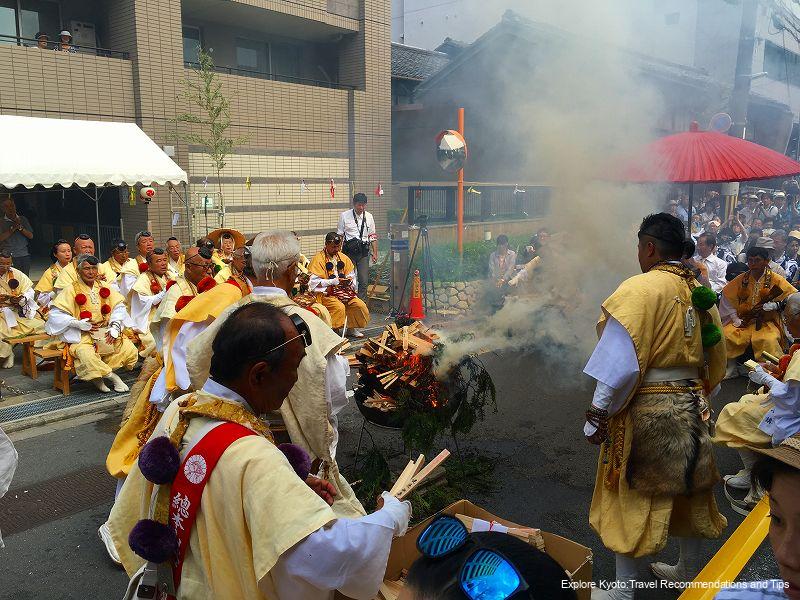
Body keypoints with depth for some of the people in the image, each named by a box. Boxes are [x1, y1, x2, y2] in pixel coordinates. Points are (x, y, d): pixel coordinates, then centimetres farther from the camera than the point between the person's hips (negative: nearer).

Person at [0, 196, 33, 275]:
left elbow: (31, 236, 6)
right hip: (8, 257, -2)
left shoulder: (23, 219, 11)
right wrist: (13, 228, -12)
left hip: (24, 255, 2)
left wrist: (20, 227, -8)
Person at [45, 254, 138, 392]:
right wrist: (77, 323, -16)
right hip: (82, 336, -4)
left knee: (130, 351, -18)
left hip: (106, 332, 4)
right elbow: (55, 314, -5)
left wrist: (115, 327, -8)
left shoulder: (105, 288, 14)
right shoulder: (71, 290, 1)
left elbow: (119, 307, 9)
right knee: (86, 355, -36)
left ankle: (99, 376, -2)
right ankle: (112, 376, -11)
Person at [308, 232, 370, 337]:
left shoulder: (343, 258, 14)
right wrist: (334, 281, -18)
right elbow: (314, 282, -14)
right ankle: (334, 331, -18)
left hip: (344, 291, 6)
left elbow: (352, 276, 19)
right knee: (339, 307, -32)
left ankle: (351, 328, 6)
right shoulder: (318, 259, -6)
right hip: (325, 293, -6)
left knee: (360, 305, -14)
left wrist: (348, 281, -6)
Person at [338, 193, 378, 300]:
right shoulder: (344, 216, 1)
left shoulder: (369, 217, 8)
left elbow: (373, 237, 13)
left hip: (364, 252, 2)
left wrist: (375, 253, 7)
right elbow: (339, 236, 4)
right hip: (349, 251, -2)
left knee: (364, 281, 0)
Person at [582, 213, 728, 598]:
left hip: (646, 410, -7)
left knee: (631, 497, 7)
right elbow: (716, 364, 11)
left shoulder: (640, 288, -18)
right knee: (687, 489, 21)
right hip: (692, 409, 7)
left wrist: (598, 414, -15)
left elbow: (620, 362, -23)